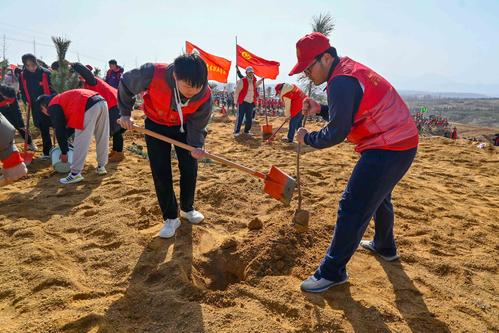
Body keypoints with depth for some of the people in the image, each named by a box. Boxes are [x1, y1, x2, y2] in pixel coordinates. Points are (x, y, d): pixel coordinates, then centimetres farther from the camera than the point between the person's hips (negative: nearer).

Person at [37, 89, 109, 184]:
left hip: (89, 106, -9)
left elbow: (59, 130, 9)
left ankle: (75, 174, 3)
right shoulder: (62, 98, 37)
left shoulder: (53, 106, 12)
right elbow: (70, 123, 41)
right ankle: (101, 167, 29)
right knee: (102, 138, 17)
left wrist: (64, 152, 19)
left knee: (81, 142, -1)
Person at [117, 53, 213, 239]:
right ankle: (171, 218, 9)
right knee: (161, 172, -5)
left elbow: (197, 127, -17)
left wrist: (197, 146, -36)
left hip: (183, 126, 1)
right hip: (155, 125, -1)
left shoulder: (205, 96, -31)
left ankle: (187, 209, 25)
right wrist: (125, 113, -12)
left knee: (190, 168, 0)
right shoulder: (153, 74, -37)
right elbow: (126, 83, -15)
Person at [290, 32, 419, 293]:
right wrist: (320, 109, 5)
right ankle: (385, 247, 49)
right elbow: (349, 114, 18)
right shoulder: (351, 70, 13)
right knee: (379, 198, 28)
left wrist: (308, 138, -5)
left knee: (352, 208, -8)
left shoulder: (342, 81, -19)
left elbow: (337, 133, -20)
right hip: (403, 144, 11)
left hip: (387, 149, -11)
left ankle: (332, 272, 3)